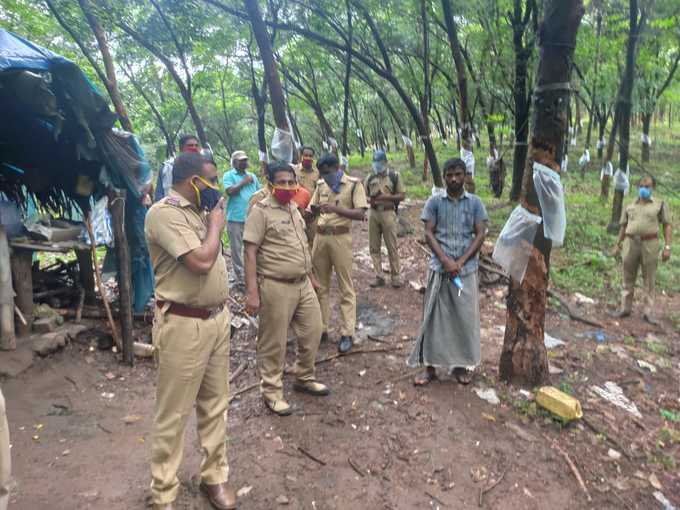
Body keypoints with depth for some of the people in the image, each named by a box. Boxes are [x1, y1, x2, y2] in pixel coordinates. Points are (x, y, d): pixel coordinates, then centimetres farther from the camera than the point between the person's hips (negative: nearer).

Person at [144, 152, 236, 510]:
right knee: (173, 414, 5)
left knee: (215, 404, 17)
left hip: (218, 319, 8)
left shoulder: (198, 211, 12)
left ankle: (215, 476, 34)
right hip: (185, 326, -8)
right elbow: (201, 261, -23)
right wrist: (216, 225, -9)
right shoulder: (164, 213, -15)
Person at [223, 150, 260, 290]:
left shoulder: (252, 176, 16)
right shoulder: (228, 175, 0)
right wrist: (244, 182, -11)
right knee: (236, 249, 1)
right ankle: (239, 278, 8)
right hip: (235, 218, -4)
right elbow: (229, 191, -15)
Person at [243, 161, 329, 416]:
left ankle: (304, 378, 36)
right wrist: (252, 292, -21)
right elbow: (250, 253, -16)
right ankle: (271, 392, 22)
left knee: (312, 332, 16)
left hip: (303, 284, 8)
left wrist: (311, 275, 22)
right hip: (276, 287, -8)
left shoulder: (294, 208, 11)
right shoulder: (261, 210, -13)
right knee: (274, 343, 5)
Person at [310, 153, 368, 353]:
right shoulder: (321, 185, 11)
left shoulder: (354, 184, -5)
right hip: (320, 236, 5)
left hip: (340, 237, -5)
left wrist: (336, 209, -25)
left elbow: (360, 214, -14)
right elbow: (313, 209, 19)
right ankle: (321, 328, 20)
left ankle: (347, 333, 4)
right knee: (320, 285, 9)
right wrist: (315, 209, -5)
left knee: (346, 287, 0)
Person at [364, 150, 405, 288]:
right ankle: (379, 276, 14)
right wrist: (370, 200, -7)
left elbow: (402, 195, -1)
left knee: (392, 247, 0)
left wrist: (387, 197, -14)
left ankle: (396, 276, 10)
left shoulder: (394, 176, 1)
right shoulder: (370, 178, 11)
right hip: (373, 213, 4)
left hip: (388, 213, -4)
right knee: (374, 247, 6)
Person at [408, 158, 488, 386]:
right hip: (439, 268, 0)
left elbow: (480, 235, -1)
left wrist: (460, 262, -11)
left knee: (464, 316, 6)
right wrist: (446, 260, -14)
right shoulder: (434, 202, 3)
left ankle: (461, 365, 21)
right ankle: (430, 366, 13)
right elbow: (428, 233, -2)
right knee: (434, 317, 3)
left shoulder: (475, 202, 4)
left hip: (466, 269, 1)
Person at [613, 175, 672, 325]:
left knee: (649, 279, 3)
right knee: (628, 278, 8)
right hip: (630, 243, 3)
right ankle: (625, 308, 17)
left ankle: (648, 312, 9)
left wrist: (667, 247, -6)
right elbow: (624, 226, 18)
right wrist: (618, 245, 15)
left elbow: (667, 226, 1)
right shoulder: (630, 206, 14)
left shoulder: (660, 204, 5)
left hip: (650, 244, -3)